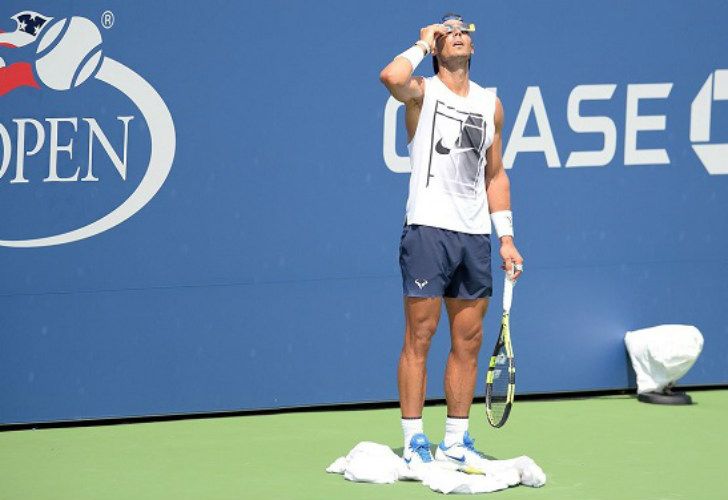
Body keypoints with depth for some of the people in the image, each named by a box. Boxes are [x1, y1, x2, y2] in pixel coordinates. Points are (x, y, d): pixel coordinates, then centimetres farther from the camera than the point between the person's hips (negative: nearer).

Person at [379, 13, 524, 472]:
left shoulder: (491, 104, 16)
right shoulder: (422, 93, 0)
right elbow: (392, 77, -24)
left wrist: (506, 236, 13)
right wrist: (422, 44, -6)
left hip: (475, 235, 5)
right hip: (429, 228, -5)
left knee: (469, 342, 7)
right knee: (419, 338, -4)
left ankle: (456, 442, 15)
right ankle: (414, 444, -1)